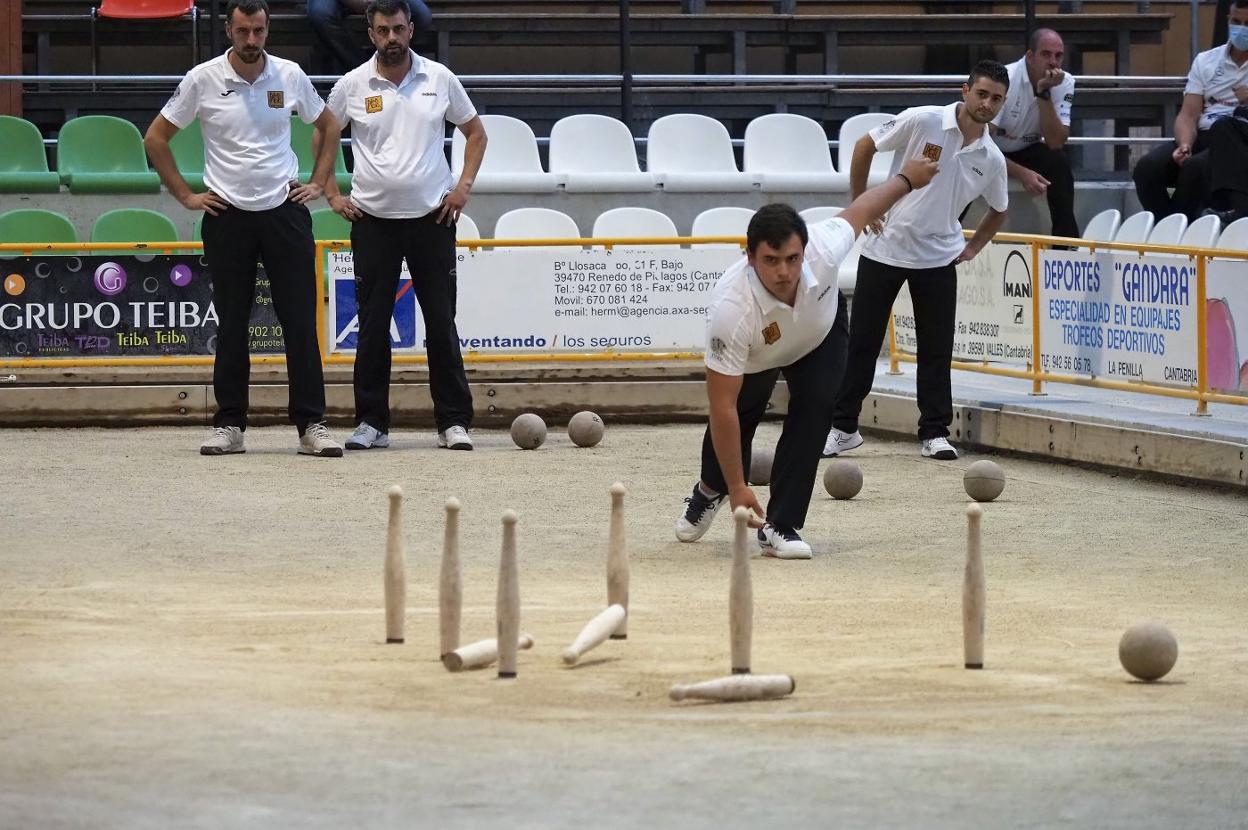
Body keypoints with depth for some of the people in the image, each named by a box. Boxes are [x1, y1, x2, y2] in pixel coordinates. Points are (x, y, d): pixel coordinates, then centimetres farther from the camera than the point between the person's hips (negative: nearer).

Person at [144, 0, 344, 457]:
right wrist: (184, 195, 2)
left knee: (301, 322, -3)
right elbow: (156, 137, 6)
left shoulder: (291, 76, 2)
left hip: (284, 213, 1)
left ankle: (311, 424, -1)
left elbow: (328, 126, 18)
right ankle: (229, 424, 11)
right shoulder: (202, 80, -3)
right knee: (231, 325, 4)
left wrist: (318, 182, 9)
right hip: (227, 215, -1)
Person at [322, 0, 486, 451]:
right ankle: (371, 422, 8)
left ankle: (454, 421, 3)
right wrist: (332, 194, 5)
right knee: (372, 324, 1)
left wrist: (464, 185, 2)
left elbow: (475, 132, 12)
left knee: (441, 322, 0)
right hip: (373, 219, 0)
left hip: (432, 215, 0)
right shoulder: (352, 86, 1)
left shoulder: (440, 79, 2)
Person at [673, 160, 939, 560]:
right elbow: (722, 407, -39)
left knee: (816, 406, -20)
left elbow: (859, 211, -15)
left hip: (820, 332, 1)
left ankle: (781, 527, -12)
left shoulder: (822, 249, -40)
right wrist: (737, 488, -36)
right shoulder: (731, 310, -46)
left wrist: (906, 179, 5)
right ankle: (711, 490, 49)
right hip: (755, 355, -1)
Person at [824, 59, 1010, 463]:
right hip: (885, 248, -2)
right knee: (862, 342, 2)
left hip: (938, 259, 3)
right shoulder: (923, 122, -13)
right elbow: (865, 146, -4)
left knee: (936, 350, 1)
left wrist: (972, 248, 7)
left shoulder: (991, 159, -1)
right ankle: (842, 426, 12)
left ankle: (934, 433, 10)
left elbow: (998, 211, 18)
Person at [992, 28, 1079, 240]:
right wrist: (1021, 173, -35)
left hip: (1026, 151, 3)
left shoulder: (1064, 83, -12)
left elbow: (1055, 143, -21)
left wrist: (1044, 94, -29)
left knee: (1059, 163, -27)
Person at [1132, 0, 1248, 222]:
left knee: (1194, 167, -35)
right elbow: (1188, 115, 7)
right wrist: (1185, 145, -13)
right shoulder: (1205, 61, 16)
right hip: (1203, 137, 4)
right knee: (1148, 167, -24)